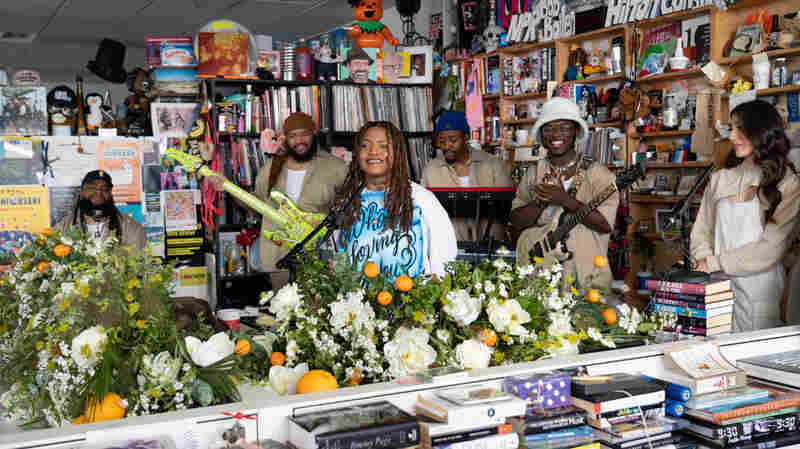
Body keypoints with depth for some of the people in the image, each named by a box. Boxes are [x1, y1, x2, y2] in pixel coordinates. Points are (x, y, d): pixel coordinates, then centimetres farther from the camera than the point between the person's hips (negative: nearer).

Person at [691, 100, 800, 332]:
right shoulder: (720, 179, 9)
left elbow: (771, 248, -11)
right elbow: (701, 230, 9)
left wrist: (715, 263, -12)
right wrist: (704, 259, -11)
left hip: (757, 285, -3)